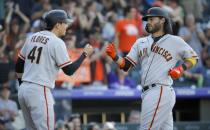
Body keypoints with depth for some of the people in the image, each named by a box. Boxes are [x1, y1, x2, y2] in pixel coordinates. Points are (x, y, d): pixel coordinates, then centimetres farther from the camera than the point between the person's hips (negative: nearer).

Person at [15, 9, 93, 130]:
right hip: (40, 91, -8)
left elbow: (19, 66, 17)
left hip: (23, 90, 8)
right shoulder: (57, 42, -9)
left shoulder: (32, 38, 13)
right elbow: (69, 70, -8)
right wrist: (85, 54, 3)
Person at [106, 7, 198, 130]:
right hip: (147, 92, 6)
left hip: (161, 91, -6)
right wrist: (114, 56, -4)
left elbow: (193, 58, 13)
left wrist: (181, 69, -4)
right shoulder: (141, 42, 19)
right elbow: (125, 65, 14)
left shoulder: (175, 41, 4)